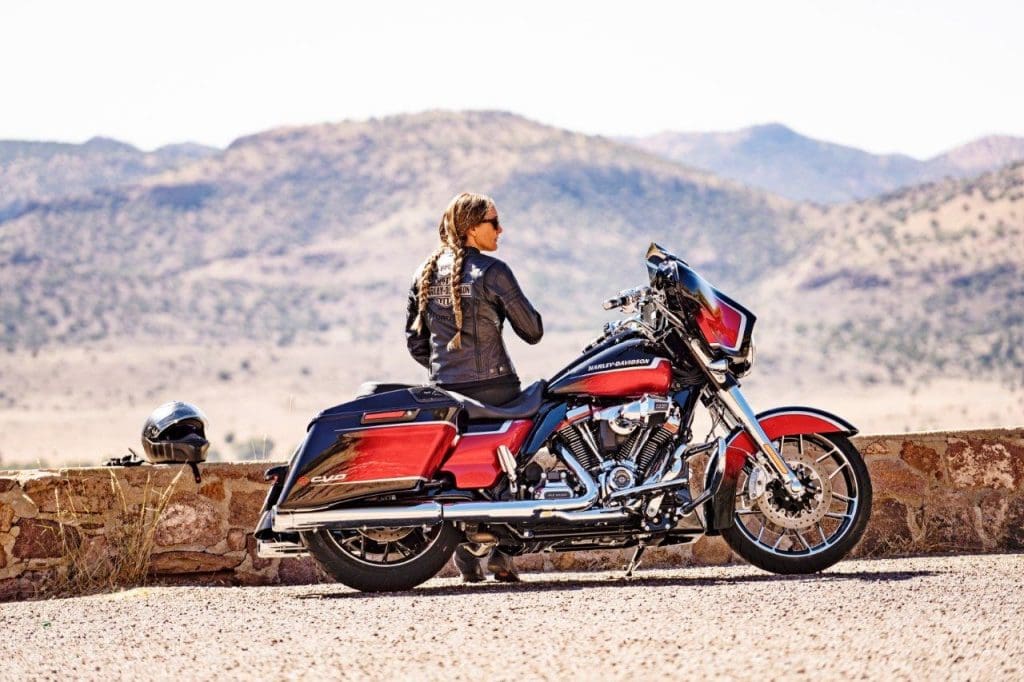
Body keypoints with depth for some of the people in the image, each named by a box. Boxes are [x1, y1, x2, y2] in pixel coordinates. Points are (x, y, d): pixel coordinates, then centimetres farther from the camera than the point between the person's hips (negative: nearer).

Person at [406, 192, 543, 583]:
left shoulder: (426, 274, 9)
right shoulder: (491, 272, -9)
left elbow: (414, 340, 12)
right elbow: (532, 331, -5)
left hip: (445, 390, 5)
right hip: (493, 386, -5)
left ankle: (466, 561, 6)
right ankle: (499, 551, -2)